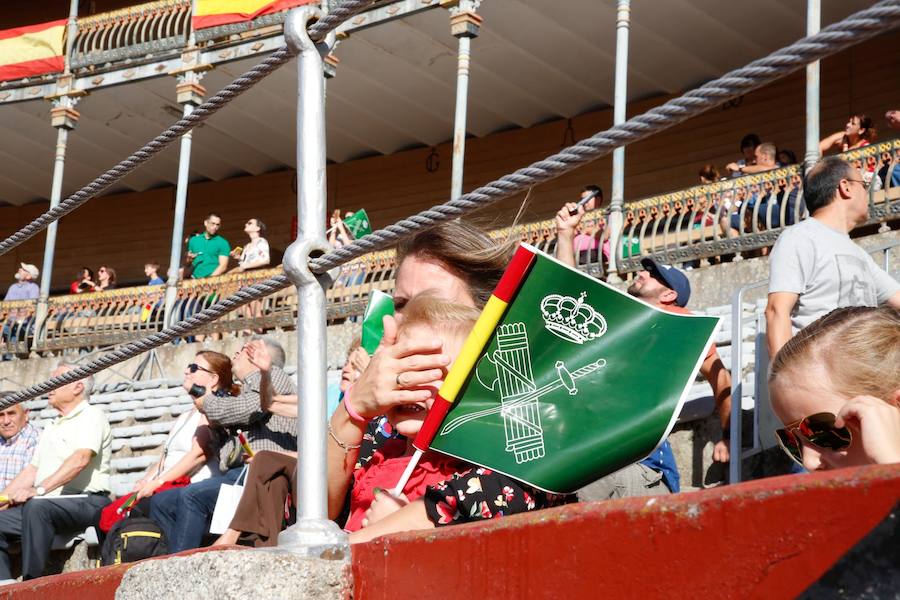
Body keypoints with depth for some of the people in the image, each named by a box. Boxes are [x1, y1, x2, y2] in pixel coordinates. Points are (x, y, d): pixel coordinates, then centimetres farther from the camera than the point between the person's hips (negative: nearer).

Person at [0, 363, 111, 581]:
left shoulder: (91, 416, -2)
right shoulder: (52, 427, 28)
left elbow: (80, 459, -19)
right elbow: (32, 470, 24)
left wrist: (40, 490, -29)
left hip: (87, 503, -9)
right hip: (48, 504, 9)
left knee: (37, 507, -36)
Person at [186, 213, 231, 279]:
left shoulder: (223, 243, 4)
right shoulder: (193, 240, 16)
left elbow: (223, 266, -3)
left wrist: (209, 278, -13)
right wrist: (189, 259, 0)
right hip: (194, 279, 3)